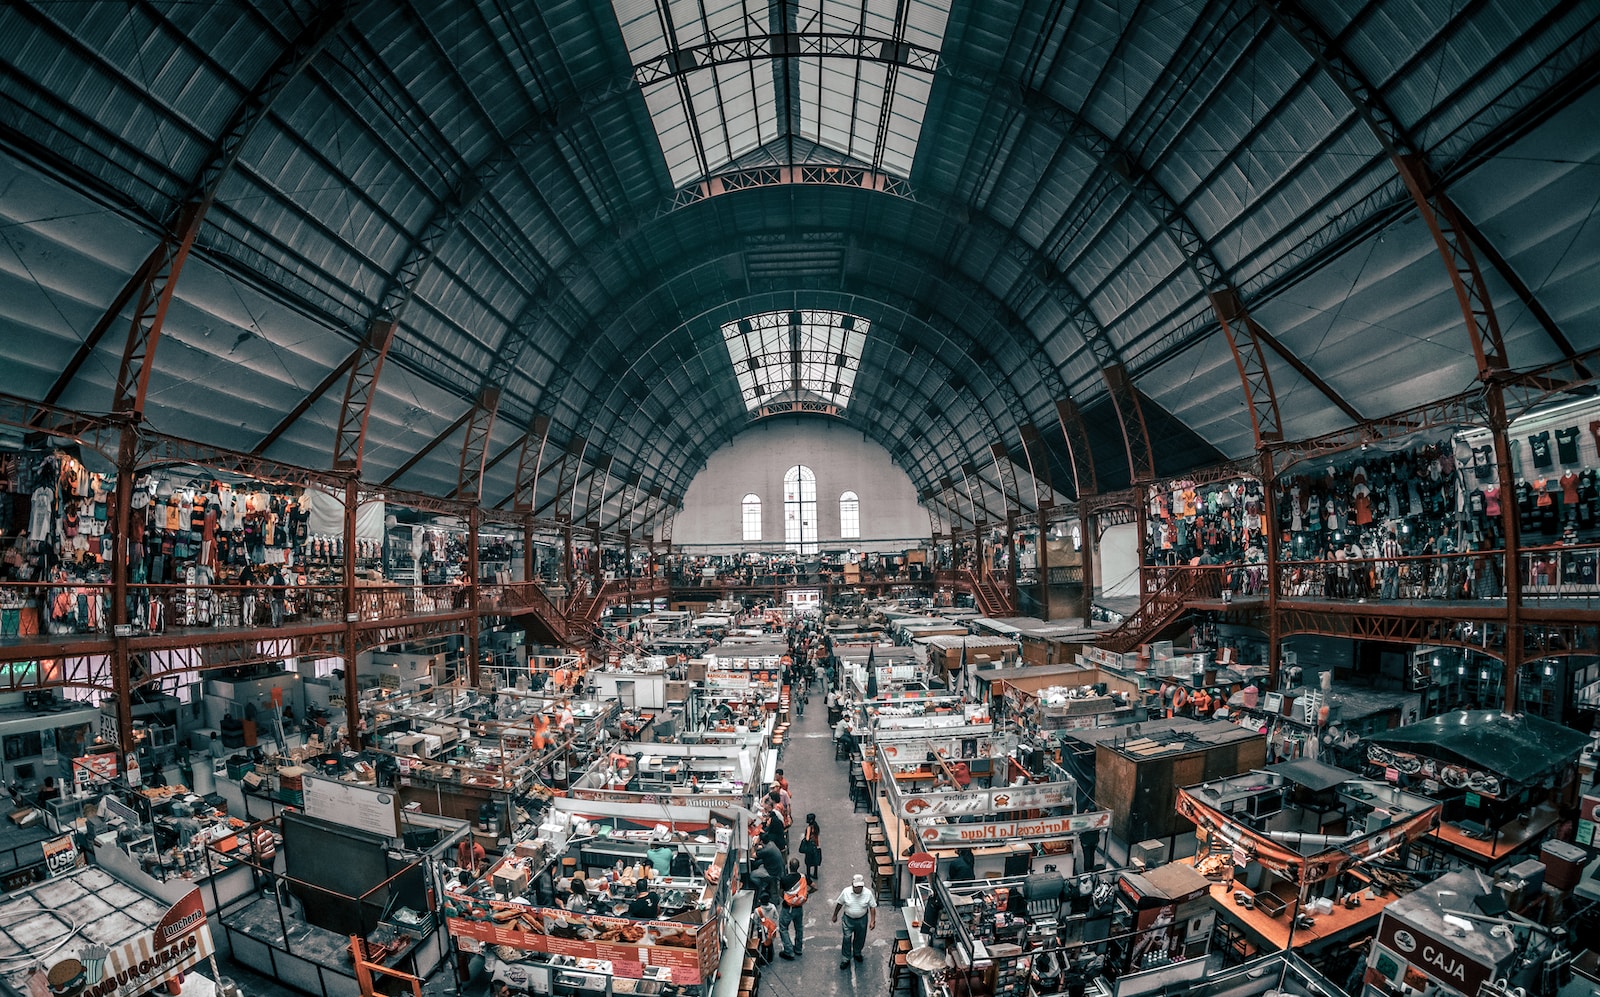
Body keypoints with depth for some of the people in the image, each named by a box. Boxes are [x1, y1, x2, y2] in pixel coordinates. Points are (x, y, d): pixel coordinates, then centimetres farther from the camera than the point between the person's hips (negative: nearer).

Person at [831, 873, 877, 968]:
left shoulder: (868, 893, -22)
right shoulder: (846, 892, -21)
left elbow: (872, 907, -10)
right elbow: (839, 904, -6)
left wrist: (873, 921, -15)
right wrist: (835, 915, 5)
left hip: (862, 920, 1)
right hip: (848, 919, -1)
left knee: (860, 938, 20)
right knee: (847, 939, 6)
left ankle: (857, 953, 48)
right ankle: (845, 959, 27)